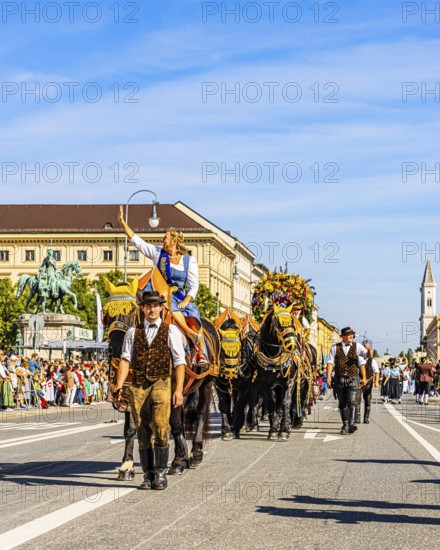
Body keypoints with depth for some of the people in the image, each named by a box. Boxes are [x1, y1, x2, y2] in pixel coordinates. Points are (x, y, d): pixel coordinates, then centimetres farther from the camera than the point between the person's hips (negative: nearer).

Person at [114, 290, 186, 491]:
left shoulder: (171, 331, 7)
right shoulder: (133, 332, 14)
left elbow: (179, 361, 1)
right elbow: (125, 359, 4)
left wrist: (179, 390, -8)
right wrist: (119, 385, -10)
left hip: (161, 384, -3)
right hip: (138, 386, 3)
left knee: (161, 429, -14)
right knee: (143, 433, 5)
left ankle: (160, 474, -4)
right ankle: (148, 475, 12)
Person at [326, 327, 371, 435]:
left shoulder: (357, 346, 4)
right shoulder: (335, 347, 6)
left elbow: (369, 356, -7)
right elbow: (330, 362, 3)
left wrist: (369, 349, -30)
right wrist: (328, 376, -9)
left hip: (353, 378, -2)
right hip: (339, 379, 2)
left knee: (352, 401, -15)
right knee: (342, 403, 5)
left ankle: (352, 423, -22)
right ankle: (345, 425, 13)